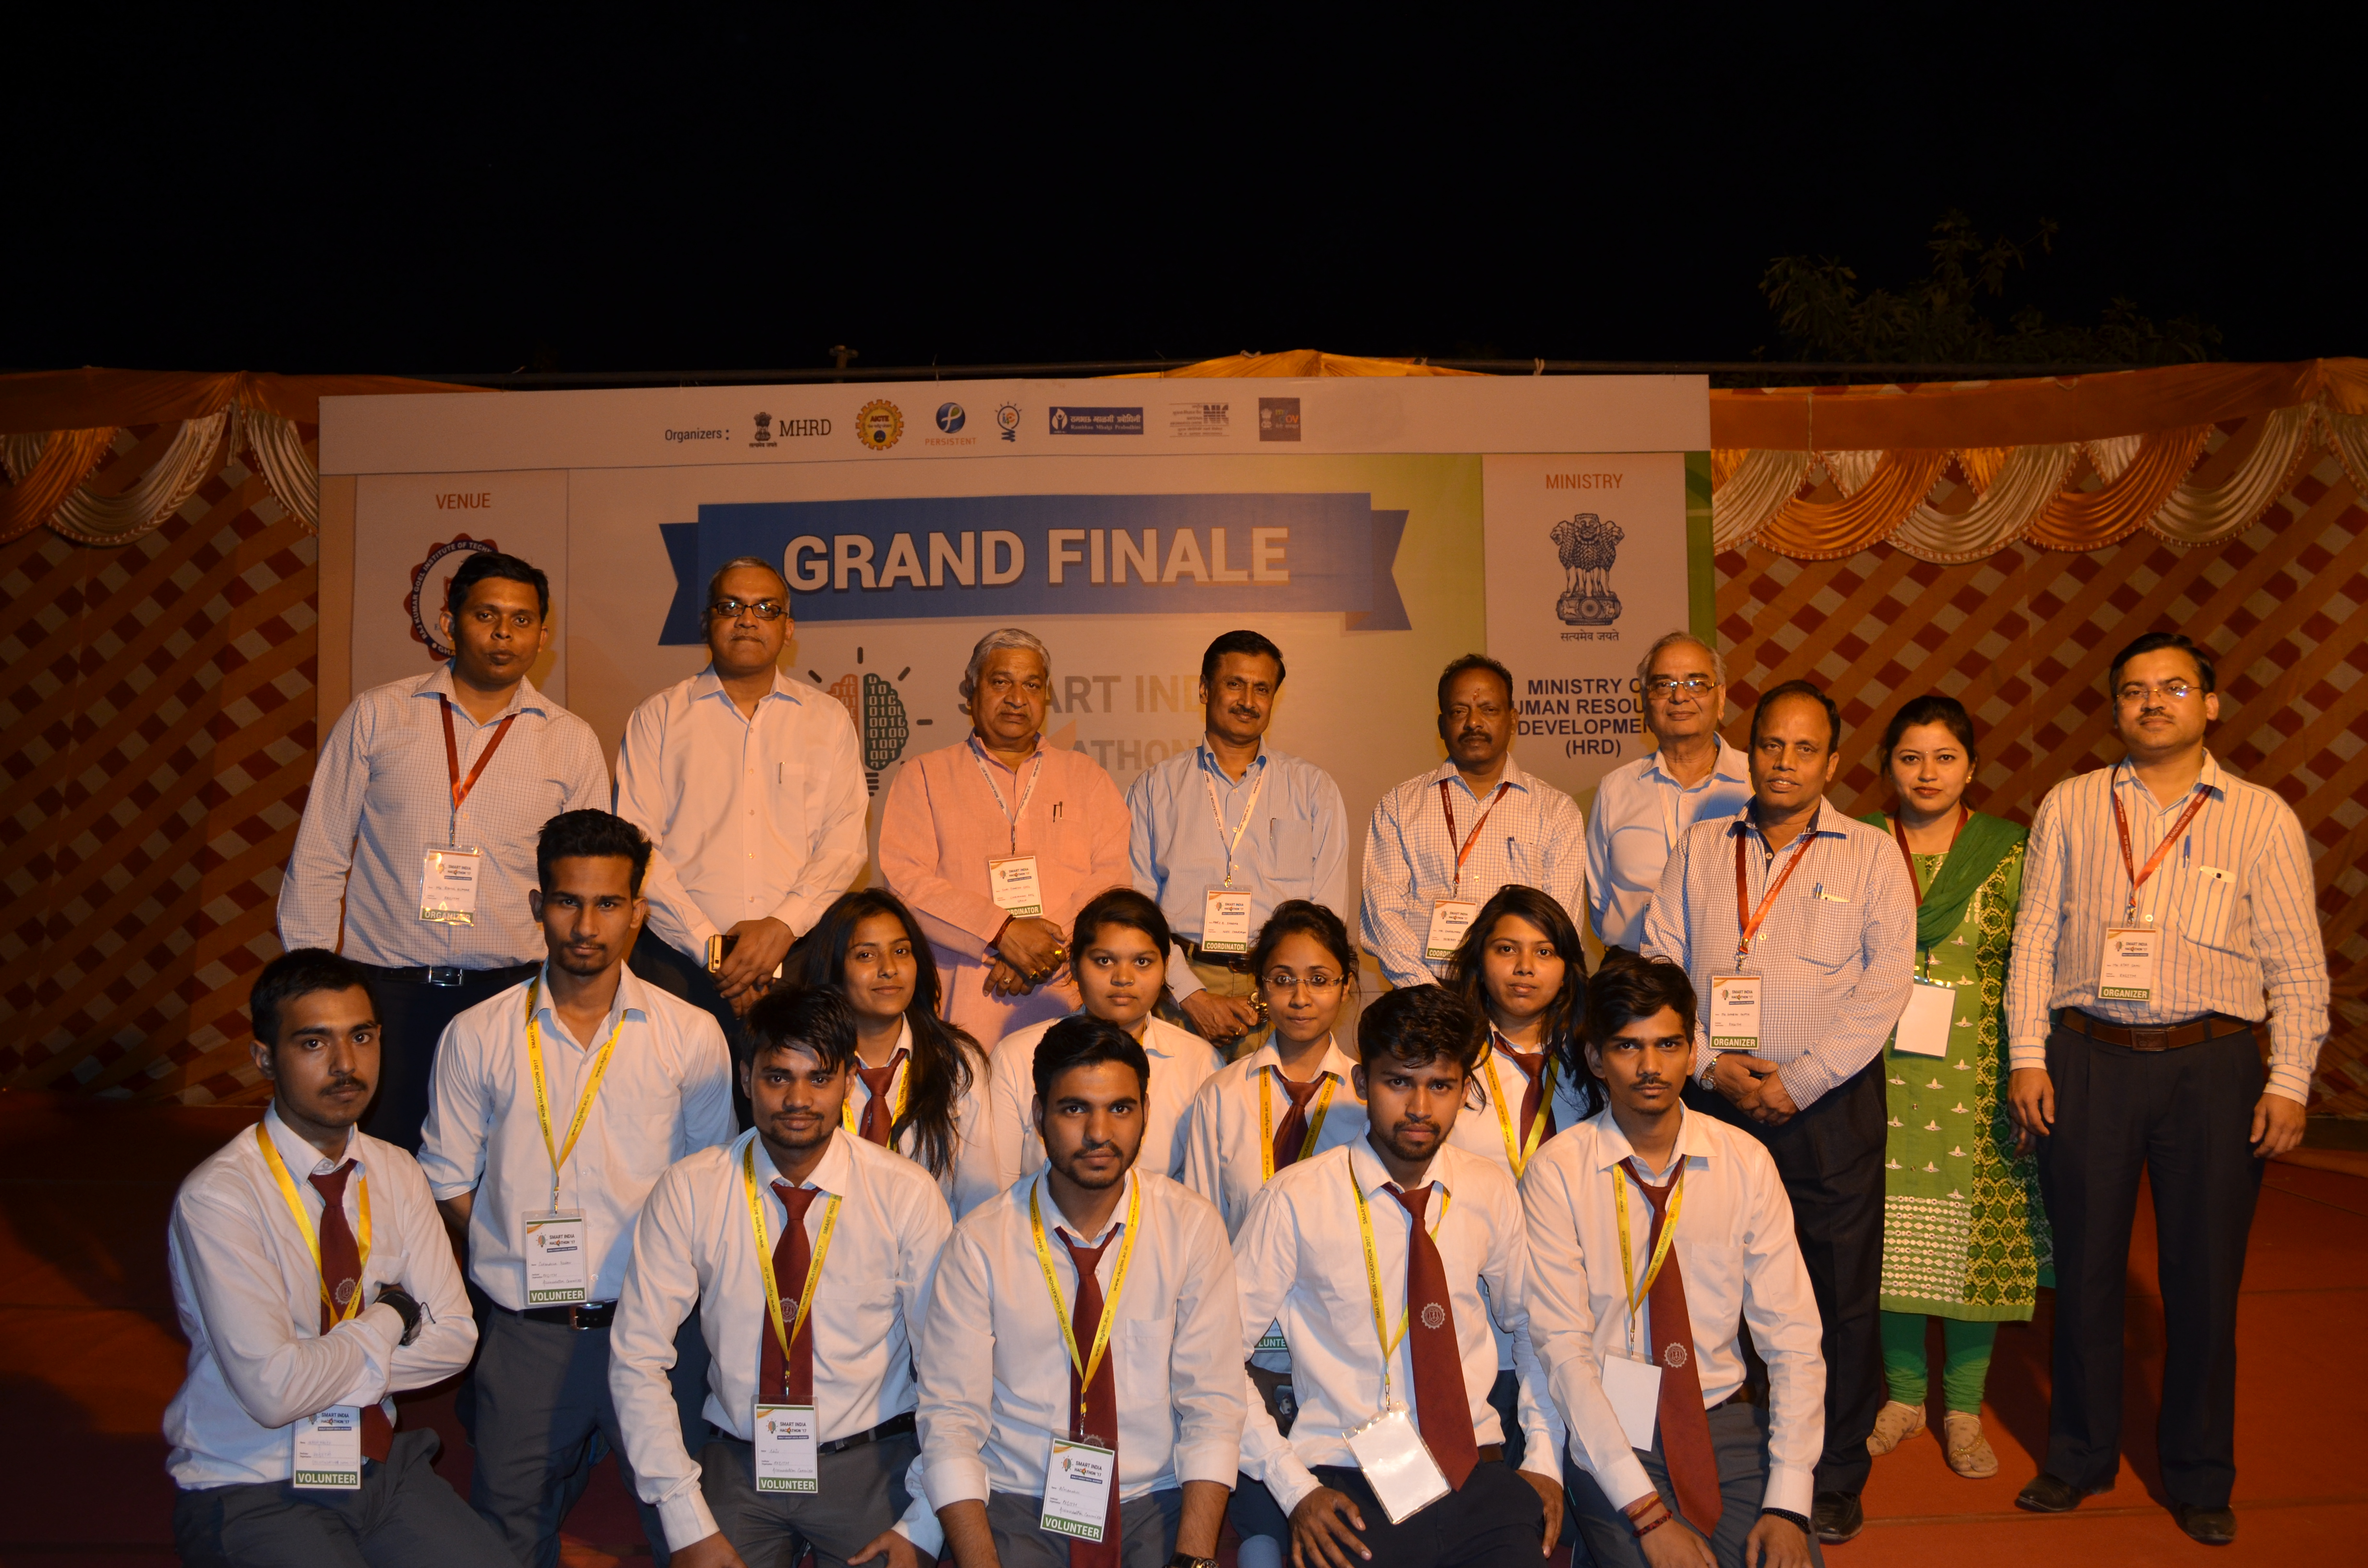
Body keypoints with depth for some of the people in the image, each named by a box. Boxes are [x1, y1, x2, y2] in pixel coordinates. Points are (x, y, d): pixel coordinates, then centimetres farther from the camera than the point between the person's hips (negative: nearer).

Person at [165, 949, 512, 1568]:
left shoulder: (396, 1174, 3)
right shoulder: (218, 1198, -16)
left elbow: (454, 1338, -2)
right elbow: (273, 1391, -23)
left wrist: (319, 1368, -13)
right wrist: (389, 1317, -9)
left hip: (380, 1465, 4)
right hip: (252, 1493, -4)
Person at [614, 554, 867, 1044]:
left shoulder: (829, 720, 11)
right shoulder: (658, 717, 8)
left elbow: (845, 843, 3)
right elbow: (636, 845, 0)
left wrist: (783, 926, -12)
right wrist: (708, 945, -9)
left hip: (798, 959, 1)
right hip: (679, 963, 0)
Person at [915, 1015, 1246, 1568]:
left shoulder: (1192, 1227, -1)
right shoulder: (980, 1242, -4)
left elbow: (1212, 1405, -4)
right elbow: (951, 1418, -5)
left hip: (1158, 1502, 1)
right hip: (1015, 1504, -1)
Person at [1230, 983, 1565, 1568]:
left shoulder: (1490, 1192, 5)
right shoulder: (1297, 1199, -7)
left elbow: (1531, 1324, 18)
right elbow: (1219, 1351, -4)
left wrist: (1545, 1460, 7)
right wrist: (1294, 1487, -9)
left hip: (1480, 1473, 4)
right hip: (1350, 1489, -3)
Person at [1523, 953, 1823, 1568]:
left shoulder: (1745, 1162, 1)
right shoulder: (1558, 1171, -7)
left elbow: (1792, 1336, -1)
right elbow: (1563, 1349, -11)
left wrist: (1788, 1504, -11)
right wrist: (1646, 1512, -17)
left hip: (1729, 1424, 2)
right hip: (1609, 1434, -2)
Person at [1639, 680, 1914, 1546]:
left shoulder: (1871, 855, 3)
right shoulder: (1699, 849, 9)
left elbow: (1886, 982, -5)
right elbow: (1657, 962, 5)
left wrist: (1798, 1082, -11)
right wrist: (1709, 1063, -7)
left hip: (1829, 1102, -1)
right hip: (1714, 1095, 2)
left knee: (1840, 1290, 3)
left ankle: (1836, 1476, 20)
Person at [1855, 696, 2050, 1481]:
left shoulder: (2007, 854, 1)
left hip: (1976, 1077, -1)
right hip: (1881, 1074, 1)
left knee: (1974, 1235, 4)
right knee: (1889, 1236, 6)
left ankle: (1963, 1409, 21)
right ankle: (1904, 1393, 26)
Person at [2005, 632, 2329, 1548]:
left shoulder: (2262, 818, 4)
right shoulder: (2069, 807, 7)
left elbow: (2297, 963, 3)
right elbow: (2035, 938, 6)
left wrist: (2289, 1082, -4)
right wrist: (2027, 1056, -1)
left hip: (2212, 1066, -1)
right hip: (2088, 1061, 1)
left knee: (2204, 1276, 7)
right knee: (2085, 1267, 9)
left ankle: (2199, 1479, 24)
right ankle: (2080, 1458, 25)